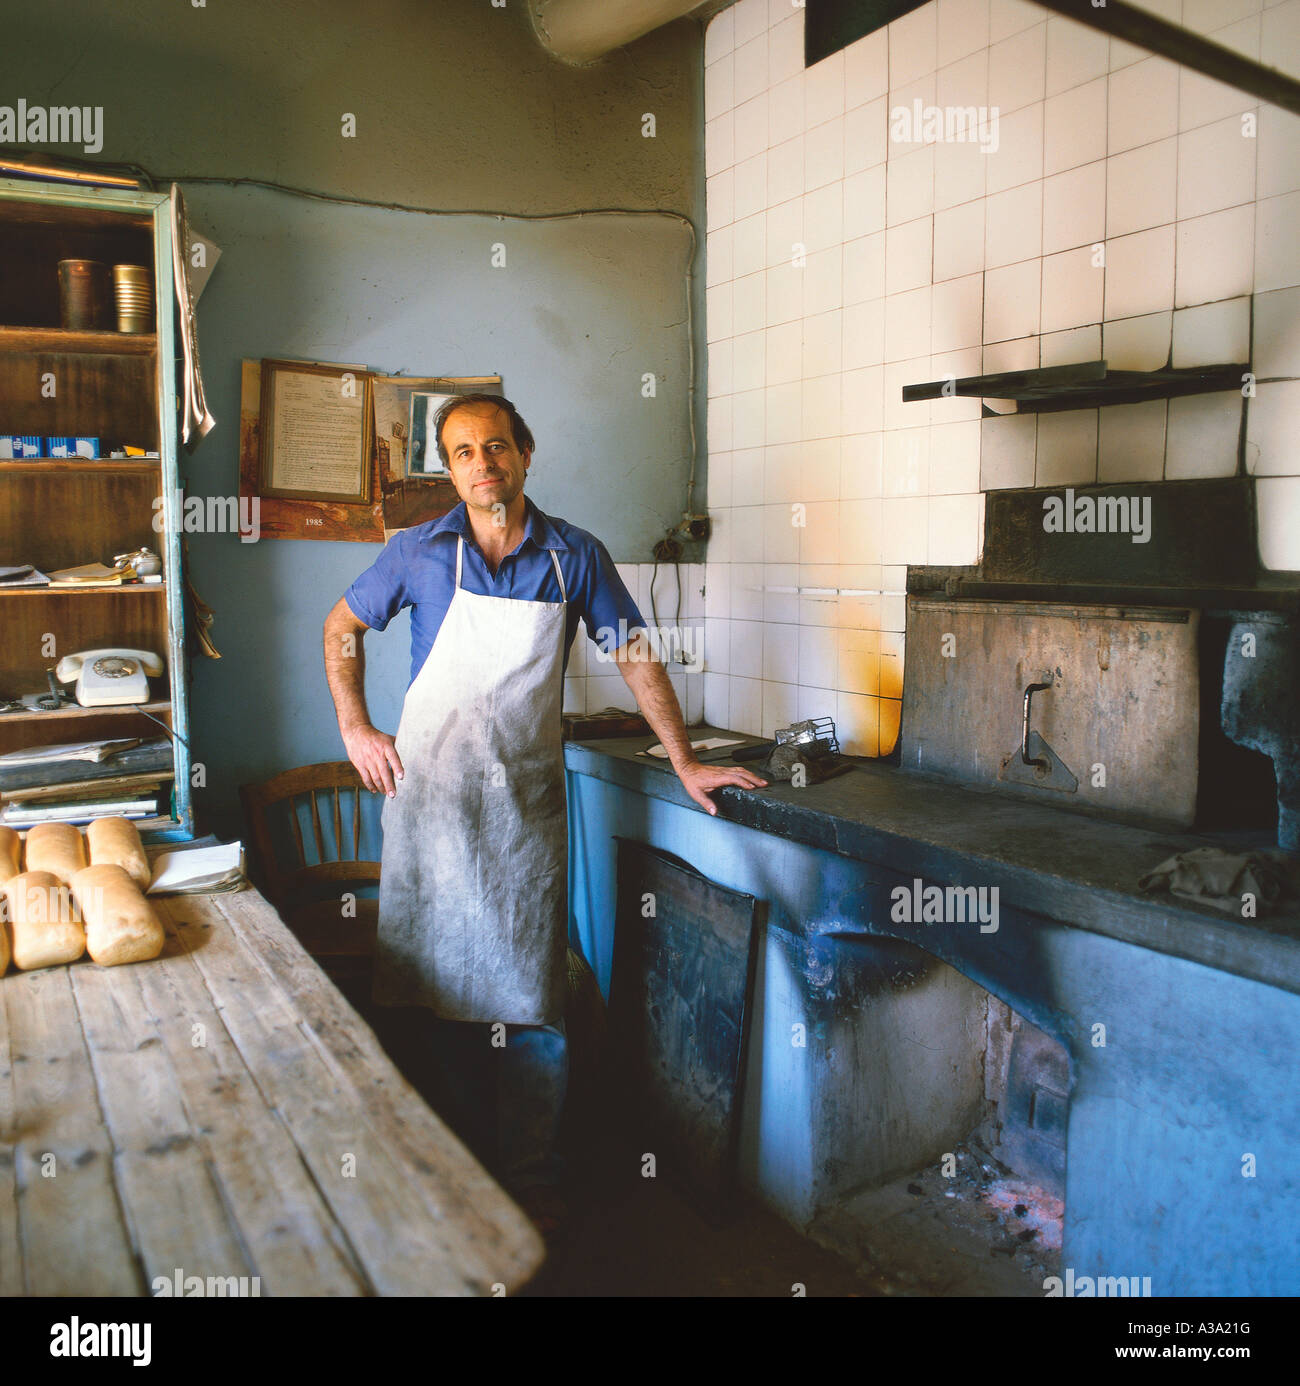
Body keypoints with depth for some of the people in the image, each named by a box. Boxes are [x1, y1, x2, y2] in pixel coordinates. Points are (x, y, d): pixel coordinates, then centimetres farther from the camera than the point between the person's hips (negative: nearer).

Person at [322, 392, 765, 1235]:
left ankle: (532, 1181, 20)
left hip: (527, 802, 0)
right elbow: (342, 627, 14)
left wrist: (686, 763, 6)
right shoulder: (420, 552, 0)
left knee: (530, 996, 4)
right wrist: (355, 729, 3)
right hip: (430, 791, 0)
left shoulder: (576, 557, 1)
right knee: (441, 980, 8)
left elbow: (635, 657, 7)